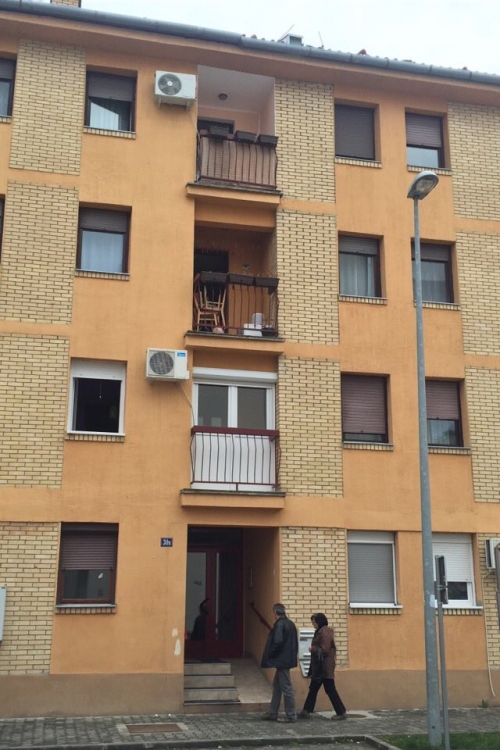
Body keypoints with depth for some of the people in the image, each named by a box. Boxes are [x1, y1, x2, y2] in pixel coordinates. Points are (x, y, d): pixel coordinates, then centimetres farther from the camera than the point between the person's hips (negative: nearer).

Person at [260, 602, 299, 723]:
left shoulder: (280, 624, -16)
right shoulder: (291, 624, 12)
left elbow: (277, 642, -23)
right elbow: (295, 643, 15)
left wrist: (269, 656, -11)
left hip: (281, 661, -10)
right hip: (288, 659, 10)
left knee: (286, 688, -3)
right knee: (277, 686, 17)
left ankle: (291, 716, 3)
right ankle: (272, 713, 23)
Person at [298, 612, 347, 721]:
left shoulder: (325, 633, -17)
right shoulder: (320, 632, 14)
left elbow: (324, 650, -22)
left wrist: (313, 649, -10)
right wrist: (314, 649, 5)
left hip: (325, 668, -10)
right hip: (319, 667, 10)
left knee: (330, 689, -3)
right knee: (313, 689, 12)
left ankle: (341, 712, 5)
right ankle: (306, 711, 17)